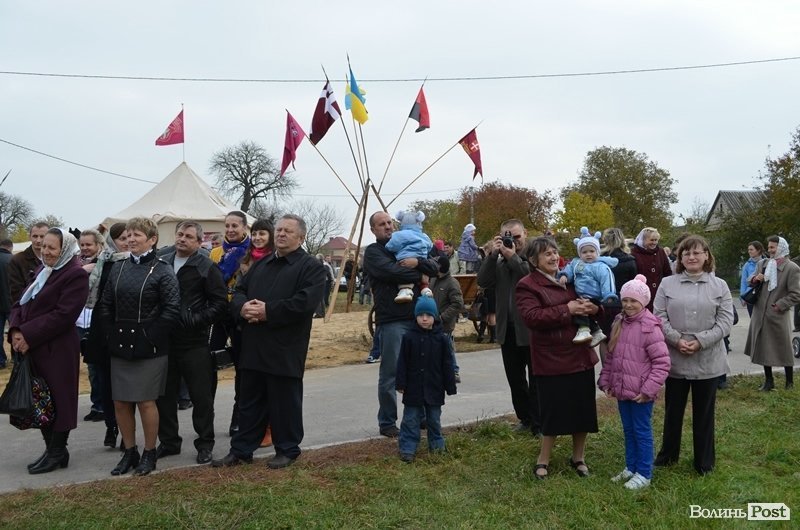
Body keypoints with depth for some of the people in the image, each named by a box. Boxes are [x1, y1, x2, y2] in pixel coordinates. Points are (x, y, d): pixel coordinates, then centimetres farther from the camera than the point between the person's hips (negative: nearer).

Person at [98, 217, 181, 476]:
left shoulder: (162, 270, -8)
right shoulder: (118, 268, 9)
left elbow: (172, 309, -13)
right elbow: (106, 305, 12)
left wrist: (151, 336, -14)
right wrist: (112, 333, 3)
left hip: (149, 348, -5)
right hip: (120, 347, 5)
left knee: (146, 402, 2)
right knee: (120, 403, 10)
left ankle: (149, 453, 18)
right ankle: (129, 452, 25)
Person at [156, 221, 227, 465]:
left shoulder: (206, 268, -4)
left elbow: (219, 303, -6)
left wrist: (196, 321, -16)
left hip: (194, 342, -4)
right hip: (165, 341, 4)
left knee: (201, 395, 3)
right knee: (164, 394, 12)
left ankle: (205, 443, 16)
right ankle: (168, 441, 26)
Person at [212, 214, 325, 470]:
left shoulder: (311, 266, -5)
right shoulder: (261, 264, 18)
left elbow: (305, 302, -19)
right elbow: (239, 291, 15)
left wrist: (268, 311, -19)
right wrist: (243, 307, -9)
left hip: (285, 350, -6)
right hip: (253, 347, 6)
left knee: (285, 403, 6)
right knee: (250, 402, 15)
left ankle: (287, 450, 21)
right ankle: (241, 449, 25)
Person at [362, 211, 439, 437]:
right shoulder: (373, 252, 0)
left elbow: (434, 268, 9)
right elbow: (392, 271, -19)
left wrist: (417, 262, -12)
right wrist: (417, 273, -3)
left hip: (415, 317, 6)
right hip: (391, 320, -6)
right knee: (390, 374, -1)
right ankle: (387, 423, 10)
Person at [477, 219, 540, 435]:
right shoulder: (499, 260, 10)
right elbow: (483, 281, -3)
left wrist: (513, 257, -18)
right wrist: (493, 254, -10)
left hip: (532, 328, -5)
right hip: (508, 328, 5)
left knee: (535, 379, 3)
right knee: (515, 378, 14)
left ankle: (538, 424, 10)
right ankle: (525, 418, 27)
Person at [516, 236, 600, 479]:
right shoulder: (527, 285, -7)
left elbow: (593, 301, 19)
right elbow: (531, 316, -22)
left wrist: (593, 308, -6)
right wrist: (566, 310, -24)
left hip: (581, 356, 6)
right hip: (552, 359, -6)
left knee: (583, 409, 12)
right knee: (554, 411, 0)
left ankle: (578, 457, 32)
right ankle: (543, 460, 19)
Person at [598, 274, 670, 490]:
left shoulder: (650, 327, -16)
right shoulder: (619, 323, 6)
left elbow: (662, 362, -17)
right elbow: (610, 356, 14)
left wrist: (649, 389, -19)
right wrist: (605, 381, 9)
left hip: (640, 392, -7)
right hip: (621, 390, 7)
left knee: (642, 431, 5)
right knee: (628, 430, 18)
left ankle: (644, 474, 17)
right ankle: (630, 468, 32)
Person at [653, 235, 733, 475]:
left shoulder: (719, 286, 3)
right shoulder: (667, 284, 3)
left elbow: (725, 321, -4)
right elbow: (660, 317, -2)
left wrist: (700, 341, -15)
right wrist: (677, 340, -15)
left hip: (708, 360, 0)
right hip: (674, 358, 1)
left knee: (704, 412, 10)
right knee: (673, 410, 13)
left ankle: (704, 461, 24)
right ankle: (668, 454, 30)